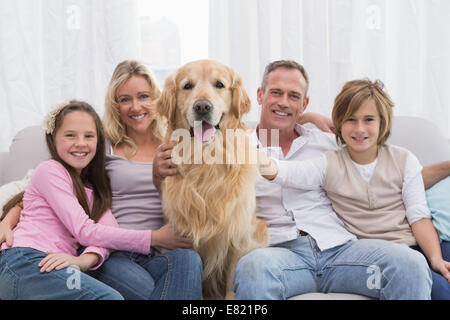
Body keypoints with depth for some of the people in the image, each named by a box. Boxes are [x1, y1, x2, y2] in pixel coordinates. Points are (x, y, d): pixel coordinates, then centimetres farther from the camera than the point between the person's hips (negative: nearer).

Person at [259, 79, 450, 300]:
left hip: (416, 246, 3)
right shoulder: (329, 164, 4)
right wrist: (268, 167, -37)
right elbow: (289, 172, -15)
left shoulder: (404, 160, 9)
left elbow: (419, 216, 4)